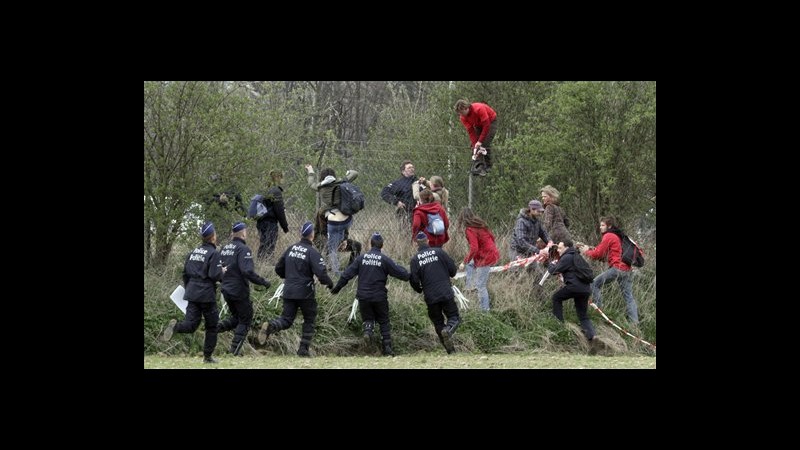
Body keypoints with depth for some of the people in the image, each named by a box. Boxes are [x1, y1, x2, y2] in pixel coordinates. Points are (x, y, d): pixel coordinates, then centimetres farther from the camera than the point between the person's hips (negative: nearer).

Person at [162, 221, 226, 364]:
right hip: (207, 295, -5)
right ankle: (208, 356, 12)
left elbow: (185, 273, 15)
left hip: (192, 294, 5)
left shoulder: (193, 252, 11)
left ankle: (176, 326, -31)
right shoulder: (213, 254, -9)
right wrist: (223, 272, 3)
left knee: (191, 324, 1)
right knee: (211, 326, 10)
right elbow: (215, 275, -18)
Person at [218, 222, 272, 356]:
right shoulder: (243, 249, -16)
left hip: (226, 290, 7)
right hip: (239, 292, -7)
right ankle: (235, 349, 4)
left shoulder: (224, 248, 8)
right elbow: (247, 271, -27)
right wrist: (263, 282, -19)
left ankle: (217, 328, -1)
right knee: (245, 320, 8)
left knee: (236, 317, 24)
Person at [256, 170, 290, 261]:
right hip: (271, 223, -8)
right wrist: (285, 226, -6)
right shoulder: (277, 191, -10)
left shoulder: (268, 191, 15)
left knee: (263, 249, 14)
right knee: (269, 249, -9)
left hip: (262, 222, 8)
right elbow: (279, 211, -13)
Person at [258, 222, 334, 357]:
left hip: (288, 292, 5)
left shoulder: (291, 249, 7)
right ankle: (303, 349, 11)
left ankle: (270, 326, -25)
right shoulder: (312, 253, -11)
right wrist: (330, 283, 1)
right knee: (309, 320, 13)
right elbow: (321, 273, -19)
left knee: (286, 320, 6)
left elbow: (278, 269, 15)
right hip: (305, 293, -4)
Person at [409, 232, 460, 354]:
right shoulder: (438, 252, 0)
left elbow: (414, 280, -4)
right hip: (446, 293, -1)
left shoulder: (415, 259, 0)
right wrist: (449, 276, 24)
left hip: (430, 297, 1)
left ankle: (450, 349, 0)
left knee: (437, 321, 14)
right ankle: (449, 329, -24)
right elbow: (452, 268, 1)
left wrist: (419, 289, 18)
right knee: (454, 316, 10)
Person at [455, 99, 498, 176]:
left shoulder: (479, 109, -38)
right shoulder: (463, 117, -19)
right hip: (478, 125, 6)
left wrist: (480, 141, -33)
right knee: (473, 144, -12)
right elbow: (471, 132, -18)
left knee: (486, 144, -19)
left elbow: (486, 126, -34)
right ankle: (478, 166, -13)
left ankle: (488, 167, -9)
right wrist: (475, 144, -28)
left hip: (490, 122, -6)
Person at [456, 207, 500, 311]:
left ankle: (485, 310, 2)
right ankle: (469, 287, 29)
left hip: (485, 258, -9)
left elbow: (474, 249, -25)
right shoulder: (480, 224, 6)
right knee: (470, 264, 31)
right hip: (493, 253, 9)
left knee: (480, 285, -2)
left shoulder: (470, 230, -18)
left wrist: (465, 262, -17)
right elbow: (492, 237, 16)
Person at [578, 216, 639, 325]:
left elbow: (598, 254, -3)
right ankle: (634, 321, 2)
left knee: (595, 284, 2)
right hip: (627, 270, 8)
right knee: (628, 297, 8)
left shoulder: (608, 236, -3)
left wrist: (587, 251, 13)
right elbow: (604, 254, 21)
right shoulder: (618, 236, 24)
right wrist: (590, 249, 15)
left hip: (617, 268, -8)